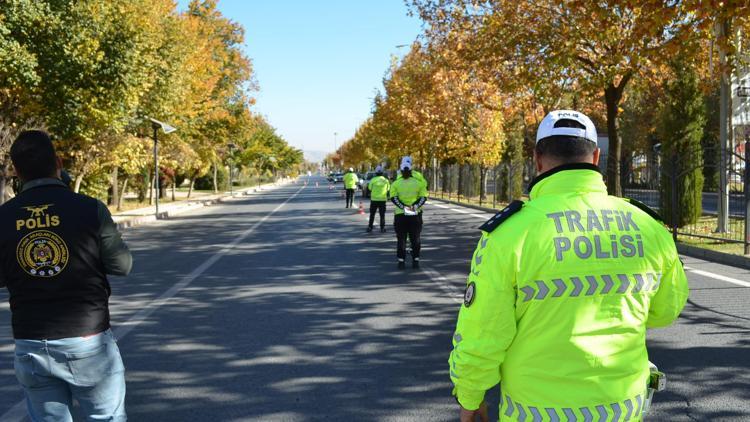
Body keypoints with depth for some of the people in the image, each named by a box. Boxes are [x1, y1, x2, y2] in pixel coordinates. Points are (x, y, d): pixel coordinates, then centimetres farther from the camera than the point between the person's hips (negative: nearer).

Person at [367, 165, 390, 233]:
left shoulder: (373, 180, -7)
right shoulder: (386, 180, -1)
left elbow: (369, 188, -2)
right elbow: (388, 189, 4)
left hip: (374, 199, -1)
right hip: (383, 199, 1)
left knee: (372, 214, 10)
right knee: (382, 215, 6)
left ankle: (370, 227, 10)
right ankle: (382, 228, 2)